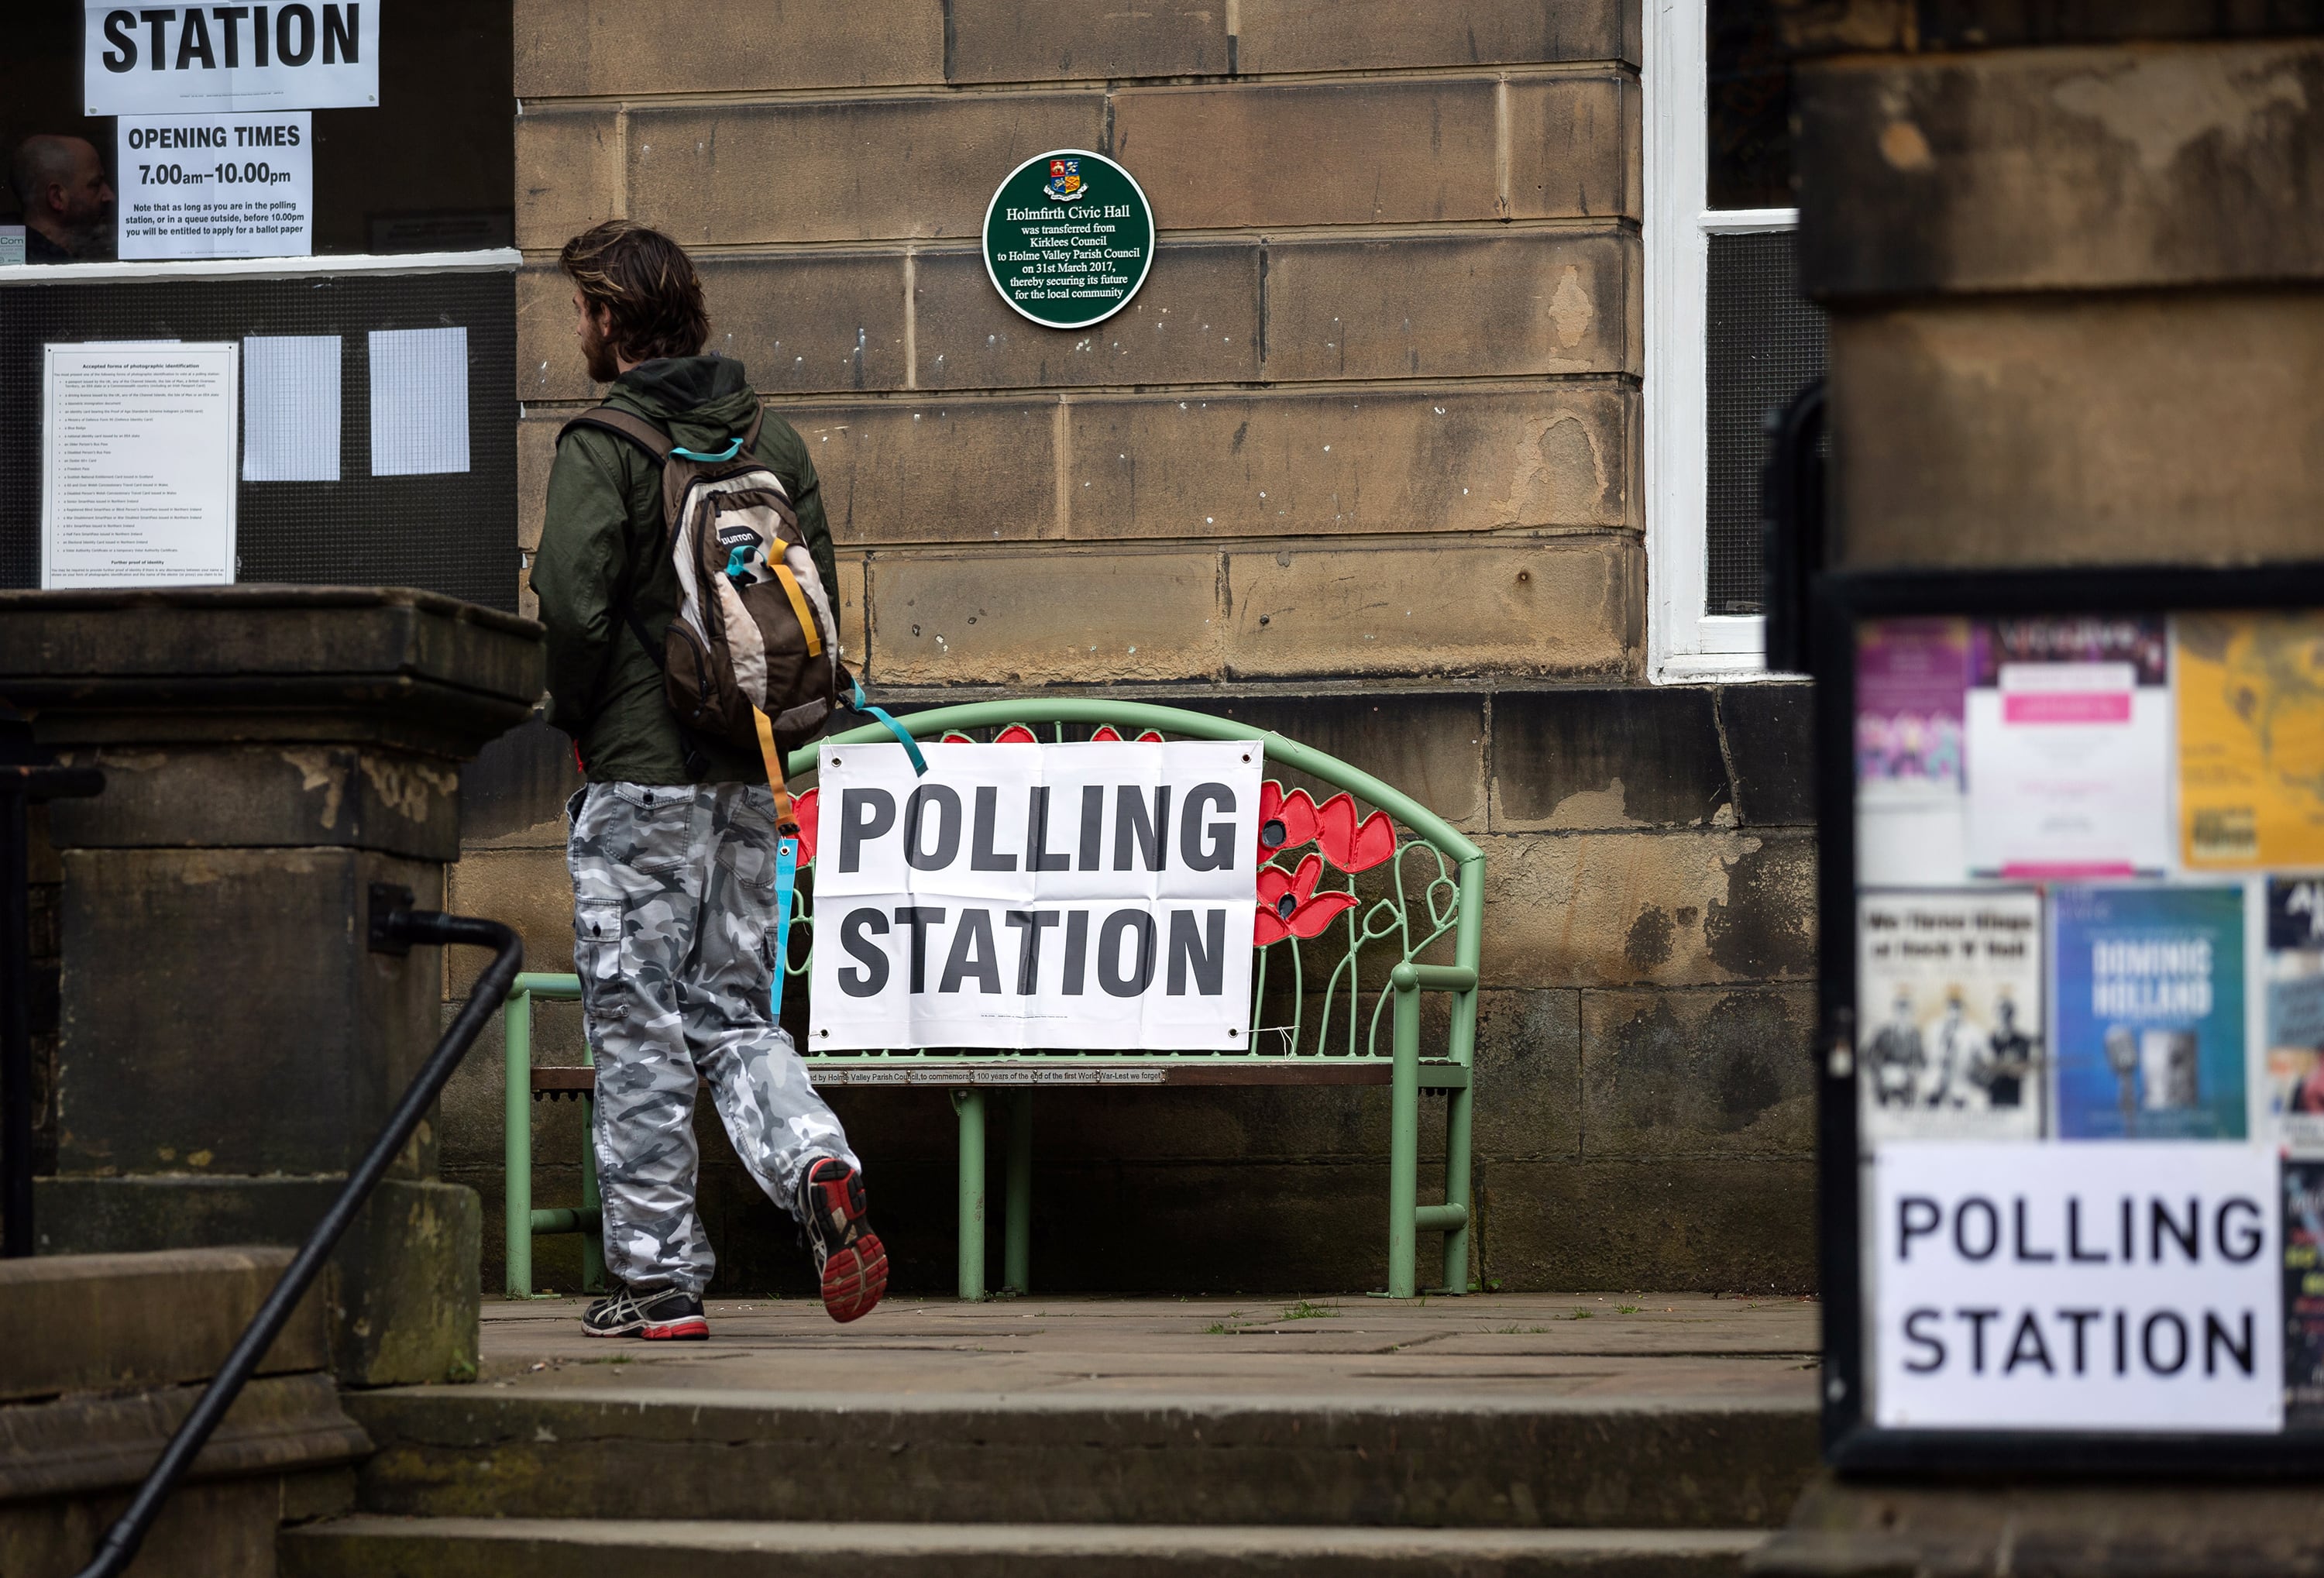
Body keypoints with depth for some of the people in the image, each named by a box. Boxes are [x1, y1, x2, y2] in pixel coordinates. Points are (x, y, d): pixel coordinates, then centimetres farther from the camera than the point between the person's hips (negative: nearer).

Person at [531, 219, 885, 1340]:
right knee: (734, 1014, 13)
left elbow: (572, 606, -20)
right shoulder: (771, 440, 9)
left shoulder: (601, 446, -11)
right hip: (747, 781, 6)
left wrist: (577, 720, -4)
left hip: (638, 778, -6)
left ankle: (657, 1277, 4)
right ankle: (815, 1166, -13)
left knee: (639, 1031, 1)